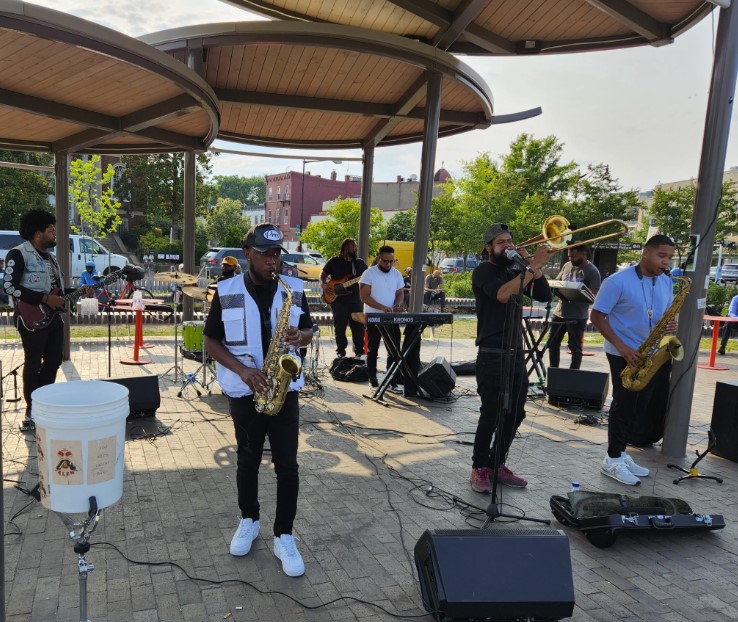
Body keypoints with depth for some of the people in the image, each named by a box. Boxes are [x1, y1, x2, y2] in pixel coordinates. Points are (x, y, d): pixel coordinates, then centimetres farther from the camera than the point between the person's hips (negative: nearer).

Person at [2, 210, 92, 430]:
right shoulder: (18, 254, -10)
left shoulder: (50, 257, 17)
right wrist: (44, 299, -21)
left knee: (53, 361, 11)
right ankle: (32, 412, 10)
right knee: (33, 364, 0)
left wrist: (80, 292, 8)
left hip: (54, 317, 8)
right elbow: (9, 286, -18)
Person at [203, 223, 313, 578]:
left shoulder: (295, 290, -1)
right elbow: (211, 341, -1)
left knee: (287, 465, 1)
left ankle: (284, 535, 17)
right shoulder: (226, 292, -6)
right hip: (244, 392, 0)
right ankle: (248, 521, 36)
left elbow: (309, 332, 8)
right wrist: (241, 370, -15)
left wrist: (299, 336, -16)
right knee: (247, 461, 14)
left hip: (284, 389, 1)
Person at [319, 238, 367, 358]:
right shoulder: (334, 261, 3)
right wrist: (324, 285, -11)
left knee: (358, 326, 3)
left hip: (355, 299, 2)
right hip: (338, 300, -2)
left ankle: (359, 350, 12)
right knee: (340, 327, 3)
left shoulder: (360, 263, 11)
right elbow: (323, 275, 9)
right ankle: (341, 351, 13)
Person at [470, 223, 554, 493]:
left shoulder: (515, 272, 15)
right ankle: (479, 469, 9)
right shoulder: (483, 271, -5)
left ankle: (498, 465, 22)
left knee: (515, 414, 9)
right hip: (492, 354, -7)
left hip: (516, 352, 7)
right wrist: (533, 266, -26)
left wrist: (533, 265, -7)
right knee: (491, 414, -5)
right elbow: (502, 294, -25)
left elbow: (544, 296, 5)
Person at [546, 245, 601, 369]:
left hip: (577, 317, -6)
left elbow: (592, 295, -16)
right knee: (552, 344, 14)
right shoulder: (567, 265, 10)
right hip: (559, 313, 7)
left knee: (575, 348, 2)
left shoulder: (592, 272, -9)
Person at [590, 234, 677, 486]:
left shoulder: (666, 283, 6)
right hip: (624, 354, -7)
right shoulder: (618, 281, -15)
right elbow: (596, 316, -14)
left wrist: (670, 325, -9)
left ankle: (620, 452, 25)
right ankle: (613, 460, 11)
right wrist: (622, 347, -20)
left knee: (638, 407, 12)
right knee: (624, 405, -1)